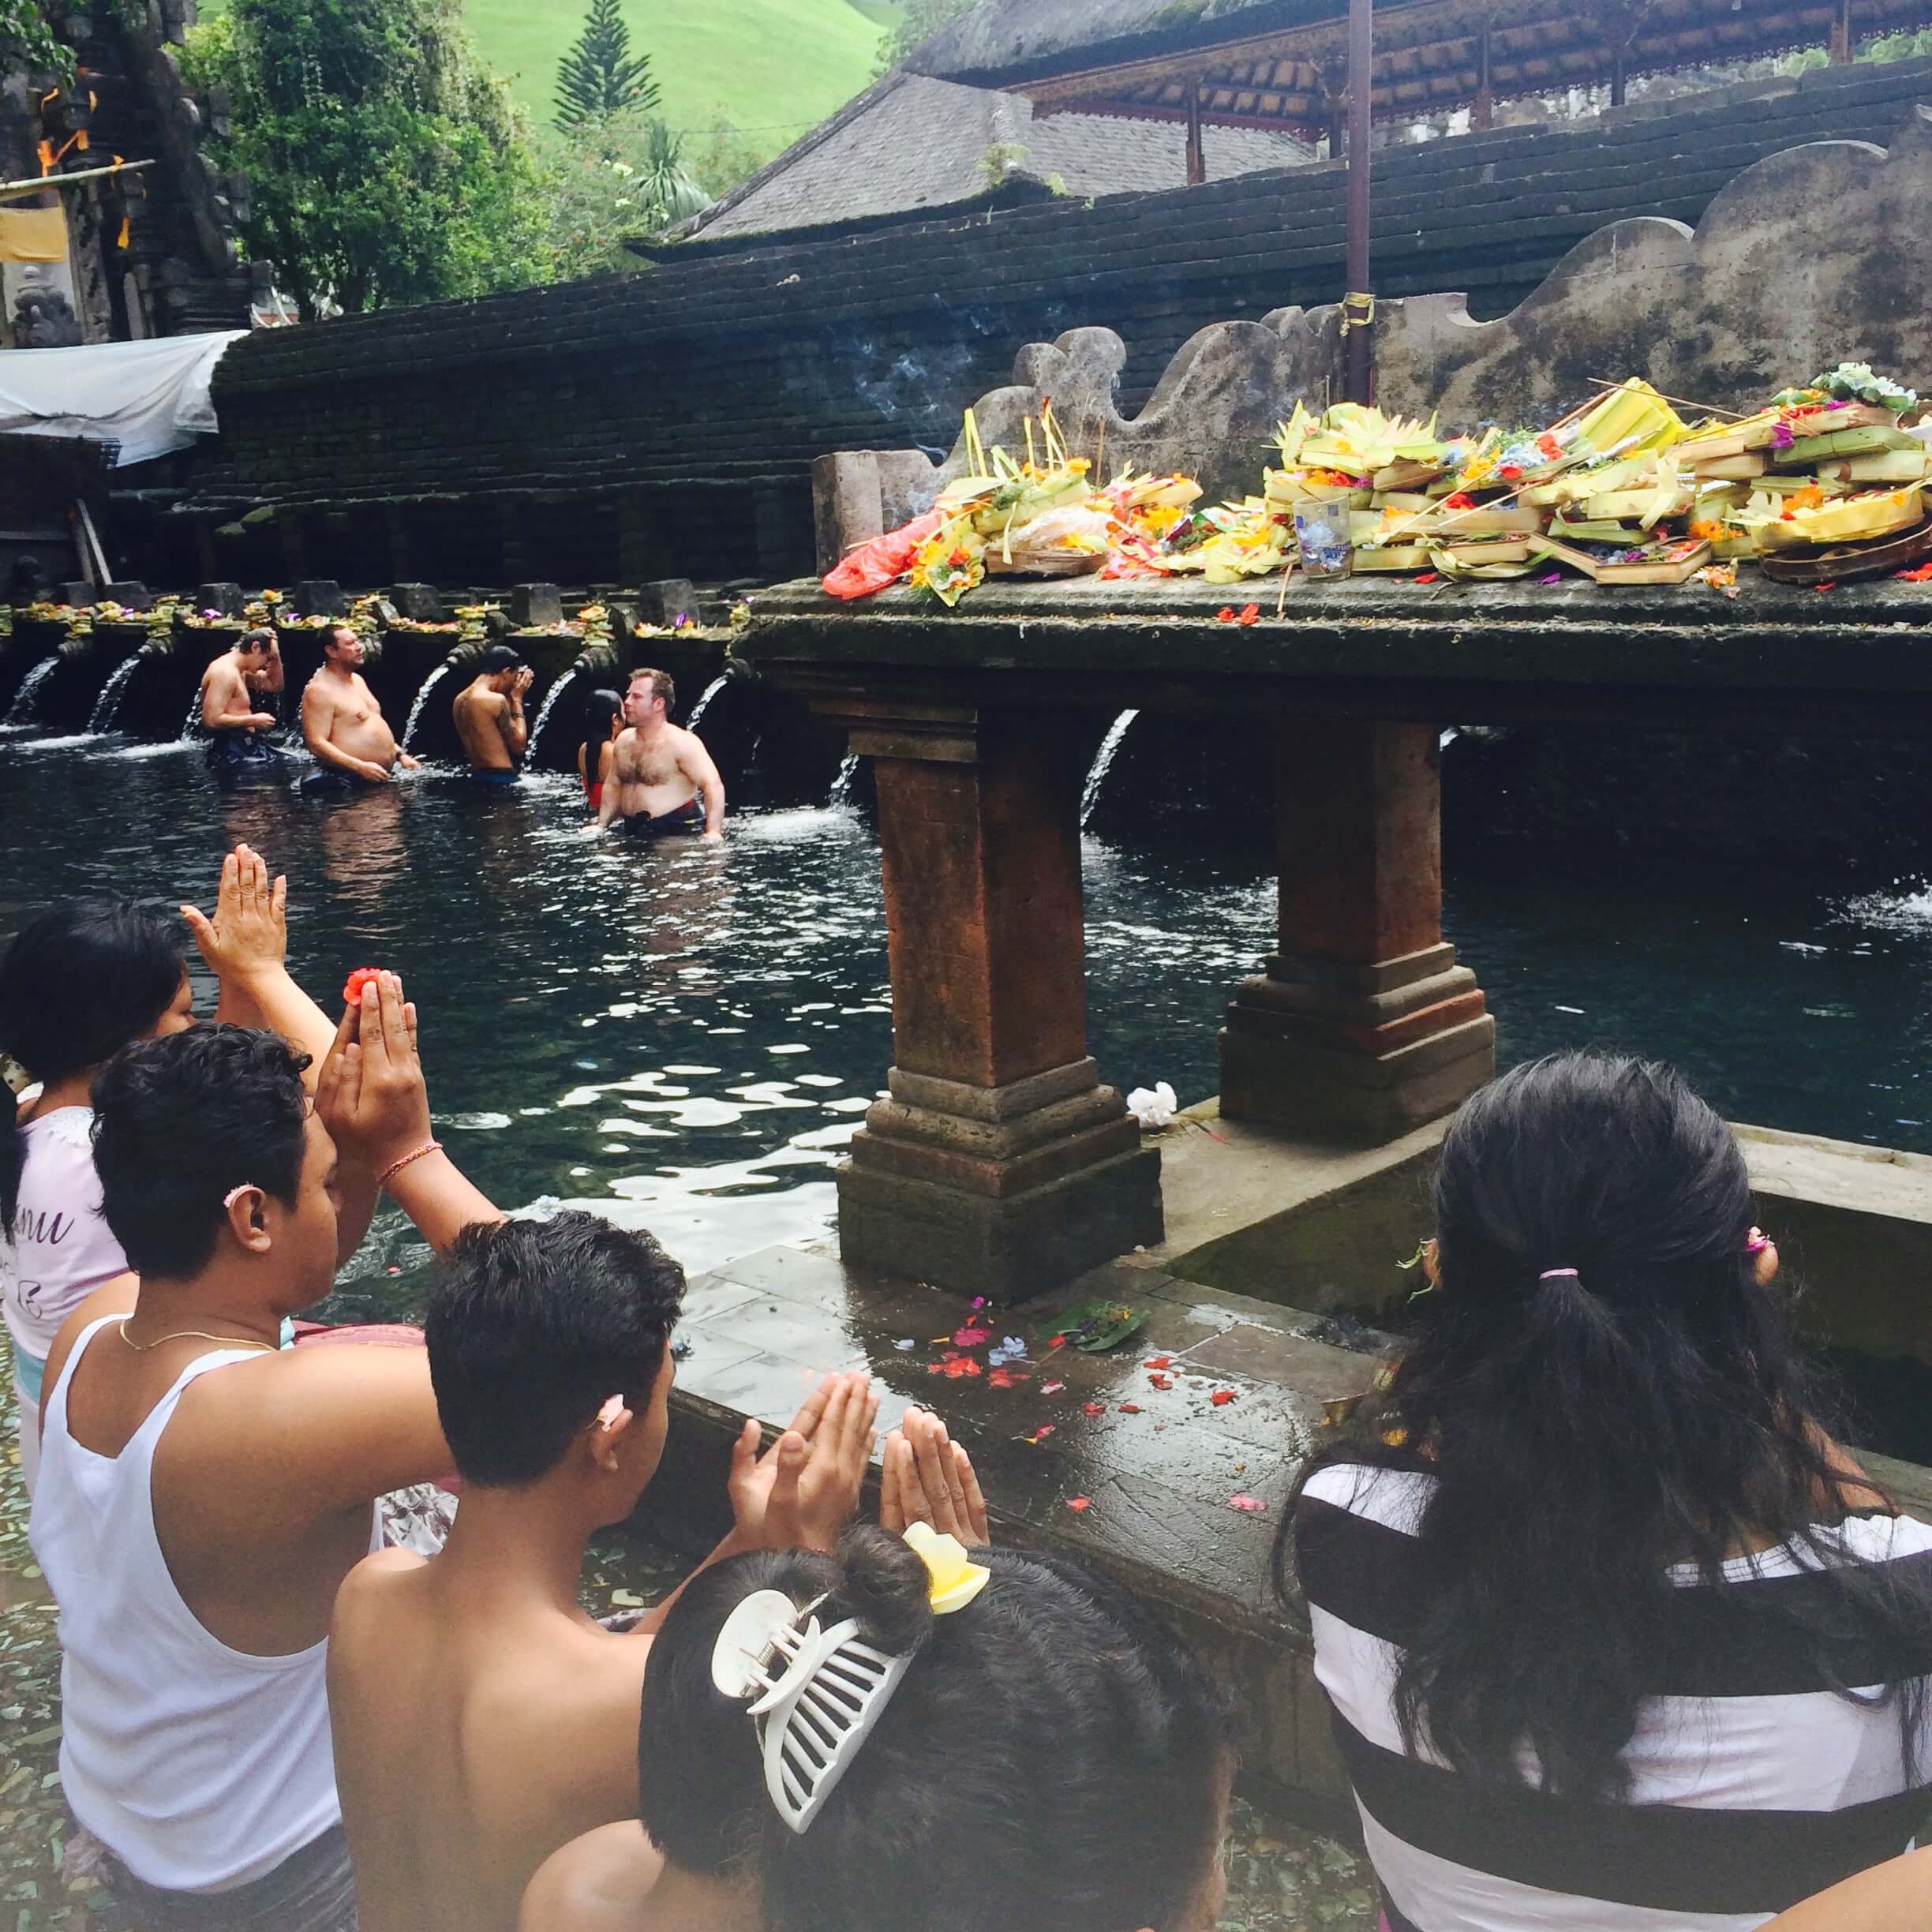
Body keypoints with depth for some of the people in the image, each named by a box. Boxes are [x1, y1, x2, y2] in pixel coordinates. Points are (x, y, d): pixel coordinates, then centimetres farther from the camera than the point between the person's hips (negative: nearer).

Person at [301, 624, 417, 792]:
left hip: (383, 776, 8)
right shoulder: (320, 690, -12)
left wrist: (400, 754, 15)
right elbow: (316, 744, -20)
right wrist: (361, 767, -26)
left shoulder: (357, 680, 17)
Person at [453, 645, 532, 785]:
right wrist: (517, 700, 1)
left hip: (477, 777, 9)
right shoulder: (496, 700, -15)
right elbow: (519, 745, -7)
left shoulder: (460, 700, 12)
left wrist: (511, 700, 17)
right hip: (501, 779, -9)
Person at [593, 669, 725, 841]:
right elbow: (613, 786, 26)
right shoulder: (624, 740, 14)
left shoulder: (682, 742, -10)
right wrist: (601, 825, 17)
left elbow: (713, 785, -18)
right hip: (634, 832, 7)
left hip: (679, 832, -7)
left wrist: (713, 832, -29)